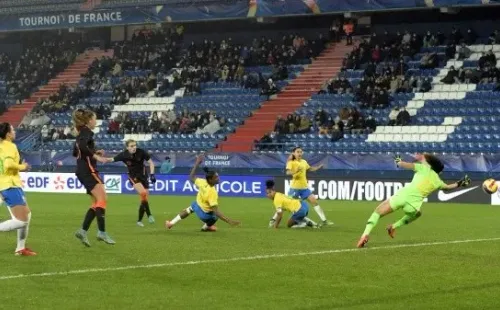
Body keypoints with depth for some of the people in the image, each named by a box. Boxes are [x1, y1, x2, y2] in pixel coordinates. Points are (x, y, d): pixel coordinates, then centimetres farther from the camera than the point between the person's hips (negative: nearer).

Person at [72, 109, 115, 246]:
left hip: (83, 171, 10)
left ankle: (83, 231, 3)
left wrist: (95, 153, 17)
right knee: (102, 198, -15)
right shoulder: (87, 131, -8)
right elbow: (82, 146, -27)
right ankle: (102, 232, -21)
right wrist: (96, 156, -24)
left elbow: (76, 152, 24)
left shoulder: (81, 133, 20)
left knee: (97, 202, 10)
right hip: (88, 169, -10)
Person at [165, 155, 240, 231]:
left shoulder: (202, 182, -21)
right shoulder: (212, 193, -38)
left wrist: (197, 163, 4)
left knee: (189, 209, 40)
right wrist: (229, 221, -47)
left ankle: (171, 223, 47)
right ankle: (206, 227, 47)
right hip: (205, 215, -6)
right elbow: (216, 211, -41)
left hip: (197, 205, 6)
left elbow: (192, 177, 0)